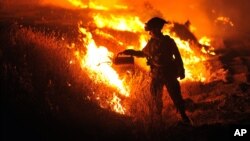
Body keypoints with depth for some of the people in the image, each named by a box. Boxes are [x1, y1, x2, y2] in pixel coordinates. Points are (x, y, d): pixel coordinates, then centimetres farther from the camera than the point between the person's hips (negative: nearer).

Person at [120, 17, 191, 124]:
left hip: (169, 74, -4)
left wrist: (181, 71, -12)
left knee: (176, 96, -4)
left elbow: (177, 57, -7)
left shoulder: (169, 41, -10)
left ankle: (184, 117, 6)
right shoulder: (151, 43, 1)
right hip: (156, 75, 4)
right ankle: (158, 116, 28)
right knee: (156, 97, 12)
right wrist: (130, 52, 8)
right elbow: (143, 53, 17)